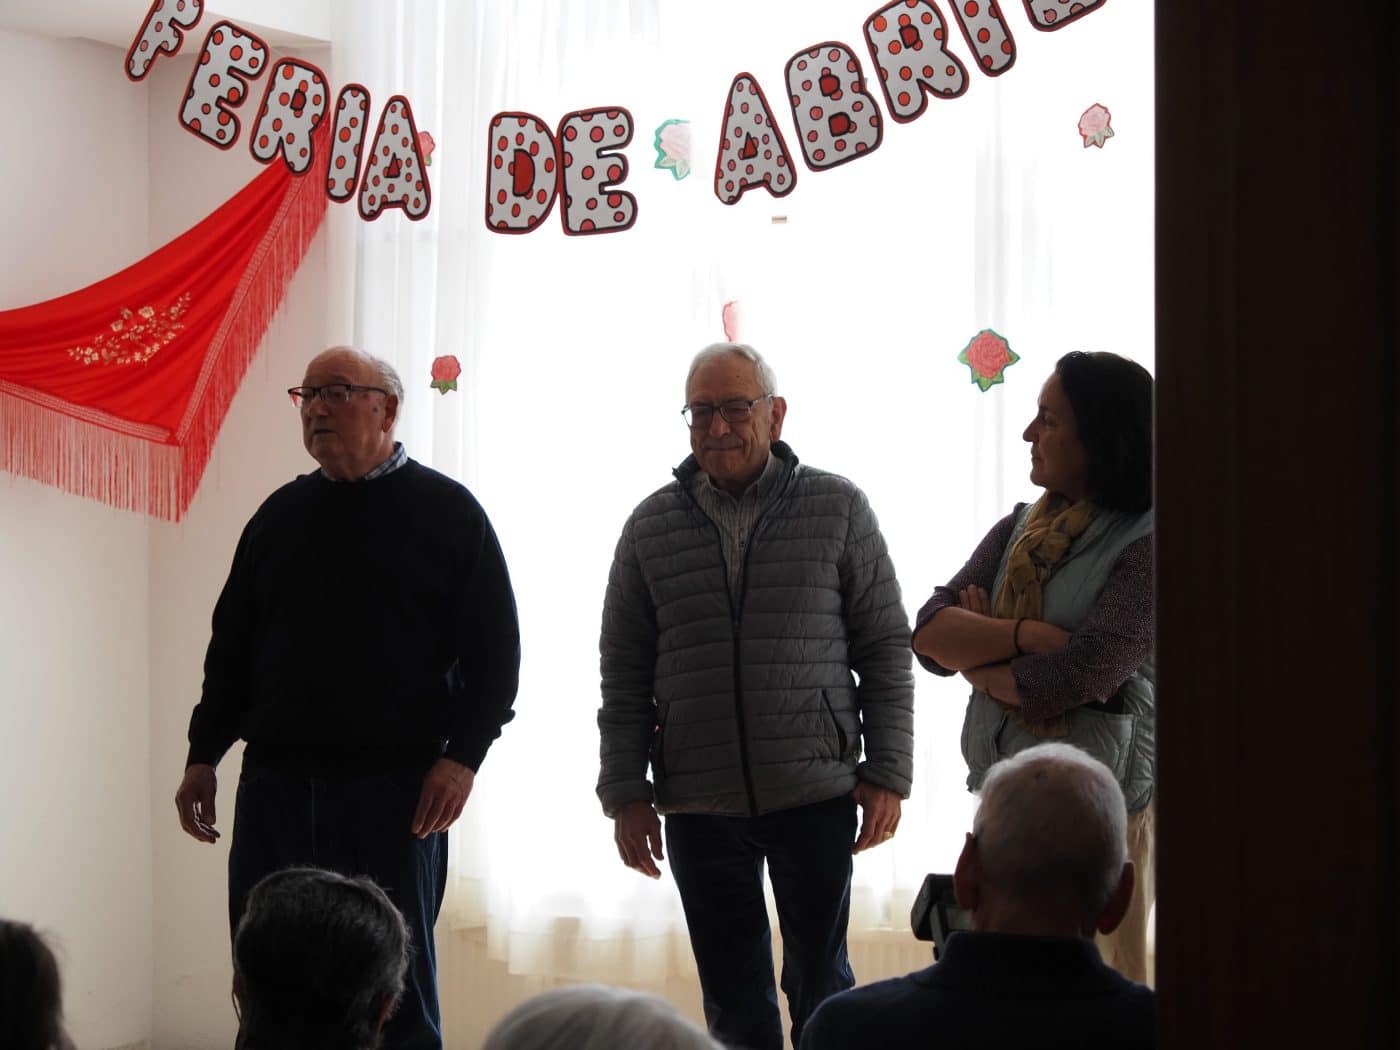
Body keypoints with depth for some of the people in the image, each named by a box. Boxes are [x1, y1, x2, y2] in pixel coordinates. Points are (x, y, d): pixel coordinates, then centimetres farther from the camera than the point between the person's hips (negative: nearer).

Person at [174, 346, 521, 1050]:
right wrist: (203, 755, 10)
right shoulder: (281, 514, 15)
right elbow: (231, 646, 18)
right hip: (275, 784, 4)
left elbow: (493, 650, -1)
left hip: (393, 790, -4)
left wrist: (462, 755, -11)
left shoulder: (446, 512, 2)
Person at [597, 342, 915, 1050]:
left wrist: (888, 772, -3)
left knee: (820, 985, 7)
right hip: (699, 805, 2)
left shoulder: (838, 508, 1)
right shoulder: (652, 527, 6)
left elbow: (886, 647, 2)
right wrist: (625, 793, 3)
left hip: (817, 796, -1)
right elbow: (624, 674, 8)